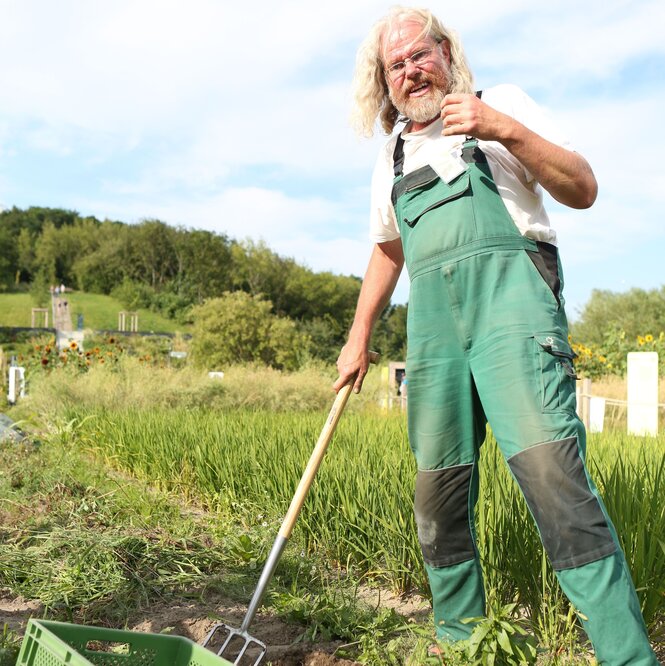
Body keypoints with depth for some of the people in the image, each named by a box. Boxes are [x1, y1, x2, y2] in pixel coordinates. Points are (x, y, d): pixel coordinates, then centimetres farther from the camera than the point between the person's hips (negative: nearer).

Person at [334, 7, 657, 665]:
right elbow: (386, 251, 32)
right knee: (438, 486, 4)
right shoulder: (392, 156, 24)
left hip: (510, 295, -5)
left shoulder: (500, 103, 11)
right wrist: (358, 337, 26)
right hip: (432, 316, 5)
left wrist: (505, 130, -11)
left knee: (550, 466, -20)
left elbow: (583, 189, 2)